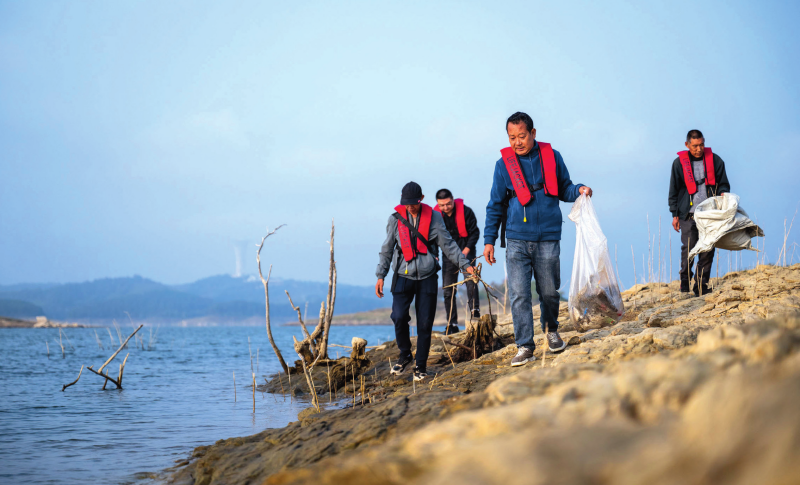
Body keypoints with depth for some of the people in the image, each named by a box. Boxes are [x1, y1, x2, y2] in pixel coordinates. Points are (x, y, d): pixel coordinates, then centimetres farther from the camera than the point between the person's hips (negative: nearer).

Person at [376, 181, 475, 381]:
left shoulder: (434, 217, 2)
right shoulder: (395, 219, 4)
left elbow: (448, 244, 8)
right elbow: (387, 249, 11)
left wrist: (464, 264, 2)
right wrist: (380, 276, 8)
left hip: (427, 277, 0)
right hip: (403, 276, 0)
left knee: (425, 323, -1)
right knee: (399, 316, -15)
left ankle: (421, 366, 12)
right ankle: (405, 354, 10)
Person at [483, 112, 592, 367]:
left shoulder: (552, 157, 4)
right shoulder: (504, 164, 3)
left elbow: (563, 189, 15)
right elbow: (496, 205, 8)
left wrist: (579, 190, -7)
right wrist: (489, 240, 5)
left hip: (548, 238, 1)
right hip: (517, 240, 0)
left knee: (549, 291, 8)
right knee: (518, 294, -7)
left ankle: (551, 330, 35)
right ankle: (525, 346, -2)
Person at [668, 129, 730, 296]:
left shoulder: (715, 160, 8)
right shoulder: (679, 163, 6)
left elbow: (723, 183, 15)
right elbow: (674, 190, 10)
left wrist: (723, 193, -8)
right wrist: (675, 214, 5)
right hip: (688, 214, -1)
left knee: (707, 250, -2)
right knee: (688, 247, -7)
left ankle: (701, 285, 6)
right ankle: (685, 279, 13)